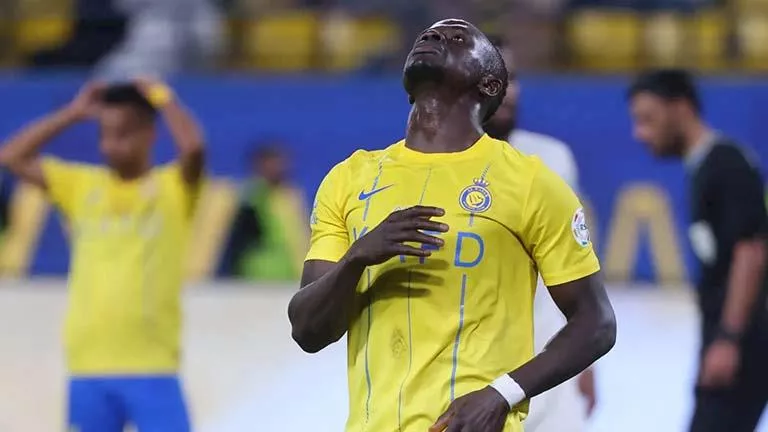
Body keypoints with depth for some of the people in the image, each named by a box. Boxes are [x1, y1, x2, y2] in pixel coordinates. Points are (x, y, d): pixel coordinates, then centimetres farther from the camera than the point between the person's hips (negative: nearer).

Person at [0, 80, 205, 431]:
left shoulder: (171, 186, 1)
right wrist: (73, 113, 8)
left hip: (151, 366, -4)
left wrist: (162, 98, -4)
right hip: (88, 366, 4)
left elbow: (193, 146, -19)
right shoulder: (82, 185, 12)